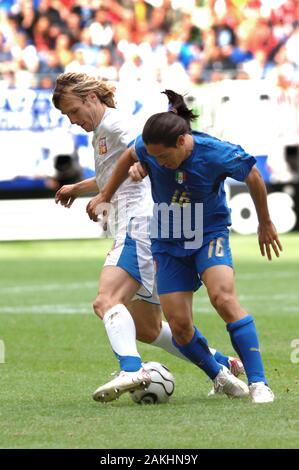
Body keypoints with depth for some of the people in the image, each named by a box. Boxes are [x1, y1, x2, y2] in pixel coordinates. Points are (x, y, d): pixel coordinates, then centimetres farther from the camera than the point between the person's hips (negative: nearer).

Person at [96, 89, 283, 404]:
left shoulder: (217, 154, -24)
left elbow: (253, 178, -5)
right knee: (179, 325, -5)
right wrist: (105, 196, 18)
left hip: (210, 234, -4)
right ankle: (221, 378, 20)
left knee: (224, 298, -29)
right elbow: (130, 156, 11)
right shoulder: (148, 147, -15)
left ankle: (258, 384, -26)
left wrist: (265, 223, 9)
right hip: (167, 242, 4)